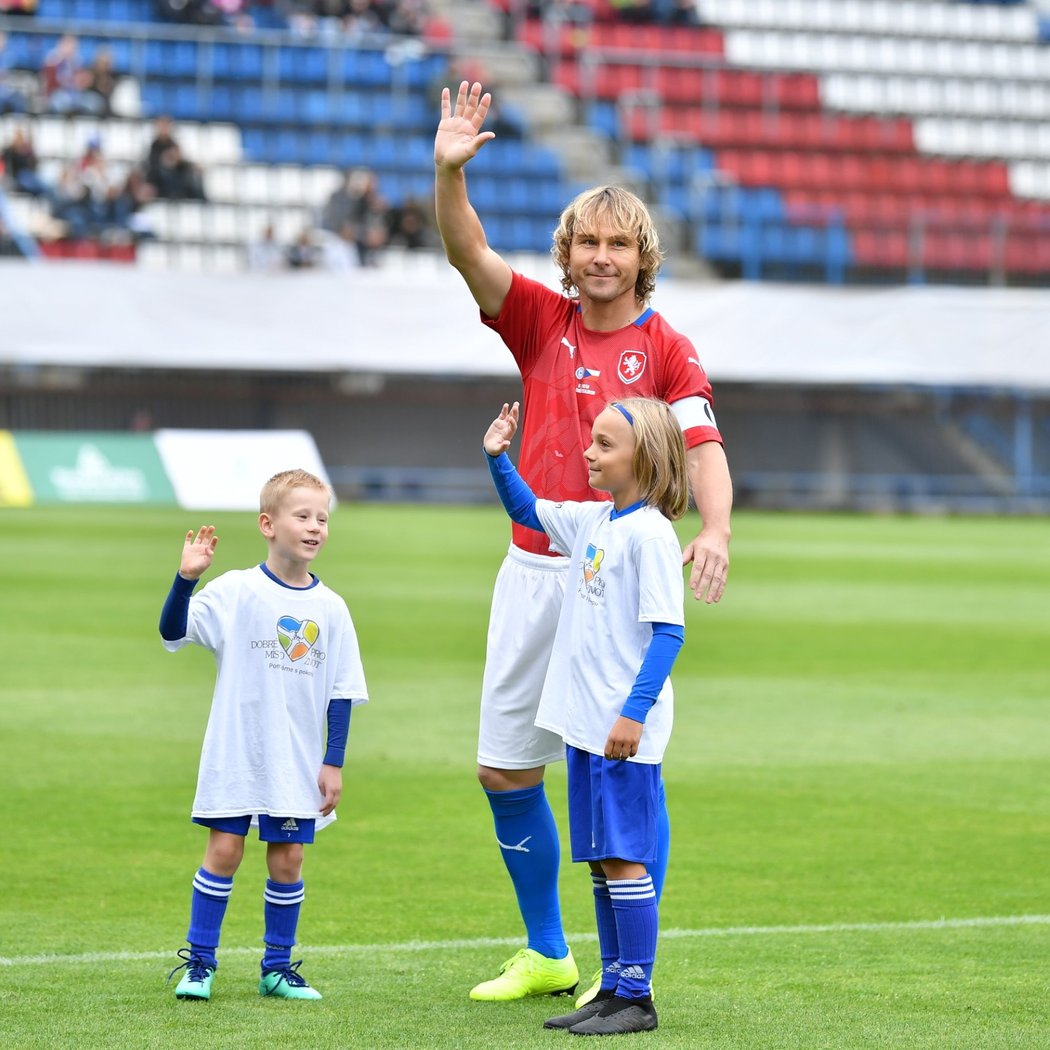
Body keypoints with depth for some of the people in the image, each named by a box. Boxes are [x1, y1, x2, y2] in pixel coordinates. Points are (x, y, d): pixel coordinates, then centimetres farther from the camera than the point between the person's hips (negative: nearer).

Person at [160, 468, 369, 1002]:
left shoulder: (330, 608, 2)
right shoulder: (236, 591, -6)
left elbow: (341, 692, 6)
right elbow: (173, 632, -15)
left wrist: (334, 762, 3)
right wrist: (186, 577, -29)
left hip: (298, 760, 3)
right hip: (235, 753, -2)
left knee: (287, 857, 4)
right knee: (224, 849, -2)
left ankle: (278, 967, 16)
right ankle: (199, 962, 9)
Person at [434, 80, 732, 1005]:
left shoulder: (666, 347, -1)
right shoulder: (540, 320, 8)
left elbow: (703, 446, -11)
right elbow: (471, 255, -4)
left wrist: (715, 529, -30)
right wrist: (450, 170, -21)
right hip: (533, 572, 4)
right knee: (506, 769, 8)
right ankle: (546, 955, 22)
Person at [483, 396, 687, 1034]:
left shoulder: (650, 533, -13)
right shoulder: (591, 521, 12)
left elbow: (668, 632, -18)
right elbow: (526, 510, 31)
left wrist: (634, 712, -23)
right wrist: (498, 458, 14)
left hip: (626, 730, -9)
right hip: (585, 720, 9)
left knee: (624, 857, -6)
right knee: (601, 861, 12)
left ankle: (636, 999, -1)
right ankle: (613, 988, 19)